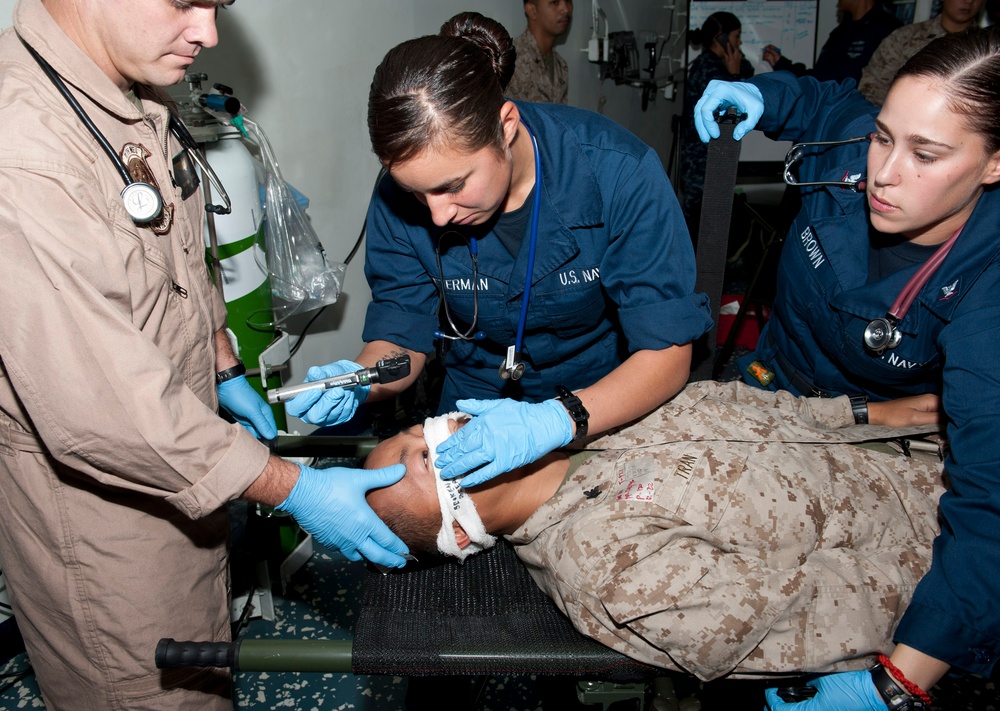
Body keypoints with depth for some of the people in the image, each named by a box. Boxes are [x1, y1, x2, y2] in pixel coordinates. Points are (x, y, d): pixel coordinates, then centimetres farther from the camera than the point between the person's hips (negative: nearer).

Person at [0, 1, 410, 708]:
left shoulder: (137, 99, -1)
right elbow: (101, 409, -33)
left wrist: (225, 370, 16)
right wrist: (292, 488, -26)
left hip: (186, 464, 8)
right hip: (94, 496, -8)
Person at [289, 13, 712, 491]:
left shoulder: (618, 173, -26)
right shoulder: (401, 199, -17)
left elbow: (667, 353, -23)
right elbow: (402, 338, -6)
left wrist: (559, 421, -38)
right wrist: (357, 382, -29)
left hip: (614, 408, -2)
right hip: (476, 411, 3)